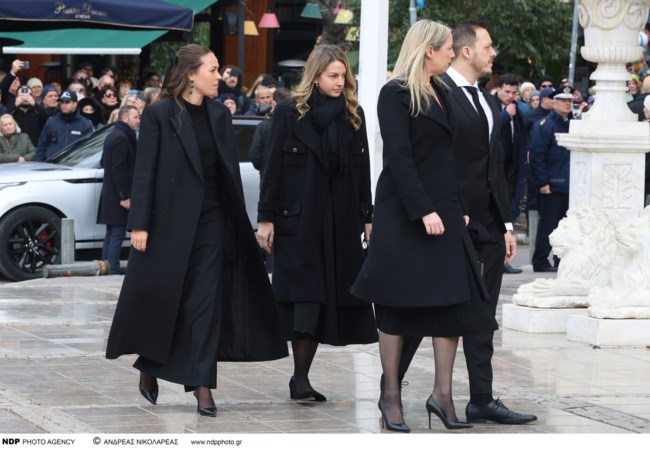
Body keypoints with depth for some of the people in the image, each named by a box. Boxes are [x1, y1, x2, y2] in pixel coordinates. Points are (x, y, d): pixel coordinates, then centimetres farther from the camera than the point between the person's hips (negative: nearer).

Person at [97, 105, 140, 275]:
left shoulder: (113, 136, 18)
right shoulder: (121, 138, -15)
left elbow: (104, 162, 25)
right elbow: (118, 169, -21)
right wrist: (124, 196, -21)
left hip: (110, 194, 10)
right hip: (118, 195, -10)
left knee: (111, 234, 13)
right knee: (118, 234, -9)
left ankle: (106, 270, 15)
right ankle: (113, 272, -11)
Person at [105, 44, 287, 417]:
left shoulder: (220, 115, 9)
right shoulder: (159, 114, -5)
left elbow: (230, 171, 11)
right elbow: (145, 171, -7)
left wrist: (238, 223, 8)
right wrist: (140, 224, -12)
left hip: (212, 220, 4)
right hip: (169, 219, -4)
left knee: (207, 302, -1)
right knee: (159, 298, 5)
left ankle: (202, 385, -1)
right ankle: (148, 369, 26)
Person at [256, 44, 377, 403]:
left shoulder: (353, 115, 10)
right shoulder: (289, 114, 0)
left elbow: (363, 171, 11)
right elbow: (273, 169, -1)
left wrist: (367, 217, 7)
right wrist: (266, 218, -6)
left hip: (341, 221, 4)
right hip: (298, 220, -4)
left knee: (331, 295, 2)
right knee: (306, 293, -10)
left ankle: (301, 377, 7)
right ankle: (300, 378, -8)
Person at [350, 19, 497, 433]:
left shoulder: (439, 93, 15)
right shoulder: (396, 94, -9)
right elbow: (398, 158, -16)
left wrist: (459, 209, 11)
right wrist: (423, 210, -22)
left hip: (443, 211, 7)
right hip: (404, 213, -7)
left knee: (455, 302, -1)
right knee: (398, 305, 1)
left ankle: (443, 394, 3)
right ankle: (391, 395, 9)